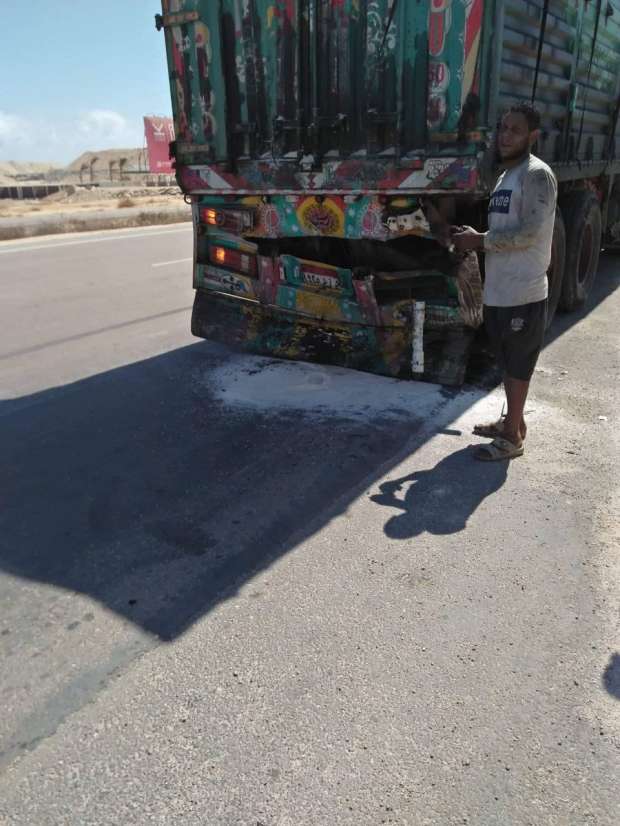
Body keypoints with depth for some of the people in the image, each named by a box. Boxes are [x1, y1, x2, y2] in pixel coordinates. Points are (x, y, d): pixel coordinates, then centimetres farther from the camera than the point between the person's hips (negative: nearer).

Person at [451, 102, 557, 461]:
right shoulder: (506, 175, 17)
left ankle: (512, 438, 12)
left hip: (523, 293, -9)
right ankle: (514, 422, 33)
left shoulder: (537, 174, -12)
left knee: (518, 366, 1)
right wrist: (474, 241, 4)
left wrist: (480, 240, -14)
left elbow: (529, 232, -21)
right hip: (499, 290, 9)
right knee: (509, 362, 18)